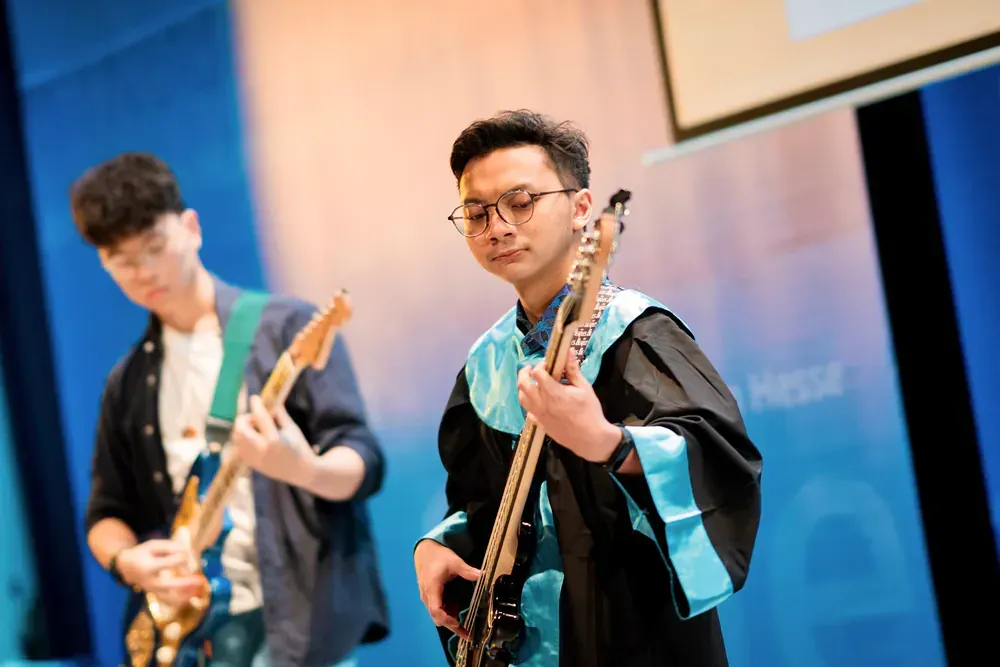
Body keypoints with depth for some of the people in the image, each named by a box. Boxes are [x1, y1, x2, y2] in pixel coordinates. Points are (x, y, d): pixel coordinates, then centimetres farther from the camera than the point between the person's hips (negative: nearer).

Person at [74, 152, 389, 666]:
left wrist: (303, 469, -30)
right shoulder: (129, 383, 13)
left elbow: (364, 461, -9)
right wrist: (127, 561, -3)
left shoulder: (288, 328, -3)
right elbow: (107, 511, 19)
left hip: (300, 610, -4)